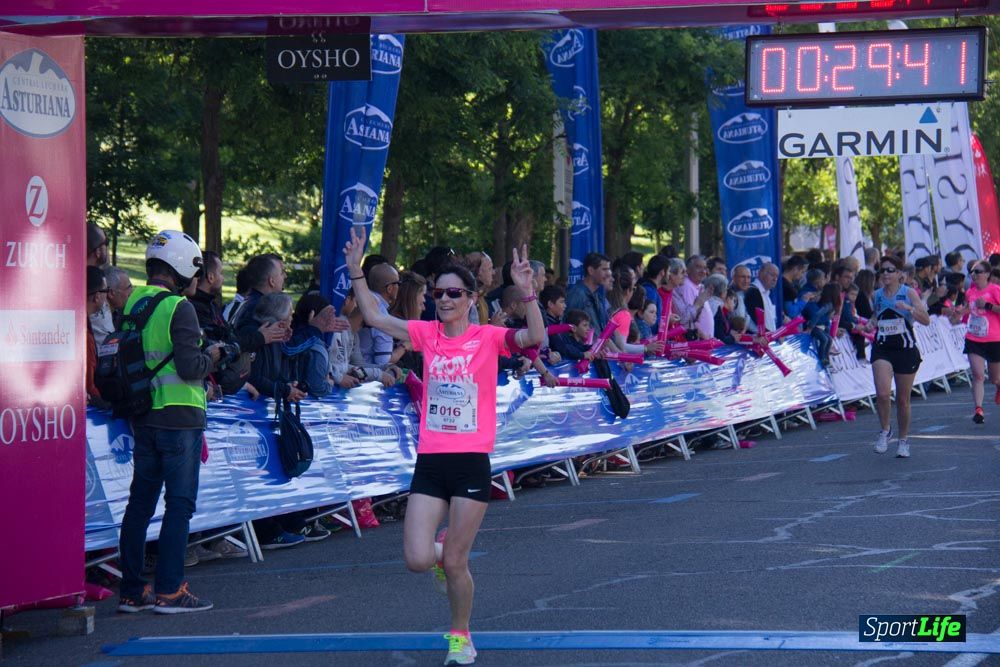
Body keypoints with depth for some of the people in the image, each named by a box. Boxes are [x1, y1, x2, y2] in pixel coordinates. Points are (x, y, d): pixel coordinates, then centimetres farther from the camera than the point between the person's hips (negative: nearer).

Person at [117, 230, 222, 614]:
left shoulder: (131, 305, 7)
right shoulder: (178, 308, -15)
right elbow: (190, 367, -20)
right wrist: (211, 356, 0)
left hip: (142, 419, 7)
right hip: (179, 419, -7)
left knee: (140, 501, 11)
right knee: (180, 503, -1)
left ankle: (132, 590, 14)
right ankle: (168, 591, -2)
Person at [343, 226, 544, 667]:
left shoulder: (487, 338, -4)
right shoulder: (427, 334, 6)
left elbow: (535, 338, -19)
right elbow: (373, 316, 5)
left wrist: (527, 293, -31)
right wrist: (356, 272, -4)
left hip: (471, 463, -3)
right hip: (429, 461, 3)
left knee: (454, 564, 0)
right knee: (417, 560, -7)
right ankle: (445, 551, 30)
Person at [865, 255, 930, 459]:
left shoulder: (908, 293, -6)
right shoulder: (877, 295, 5)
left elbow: (926, 320, -12)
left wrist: (909, 308, -28)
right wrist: (872, 322, 2)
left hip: (906, 349, -2)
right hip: (882, 349, 2)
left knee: (903, 399, 7)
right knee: (882, 393, -19)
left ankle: (903, 440, 23)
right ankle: (885, 430, 5)